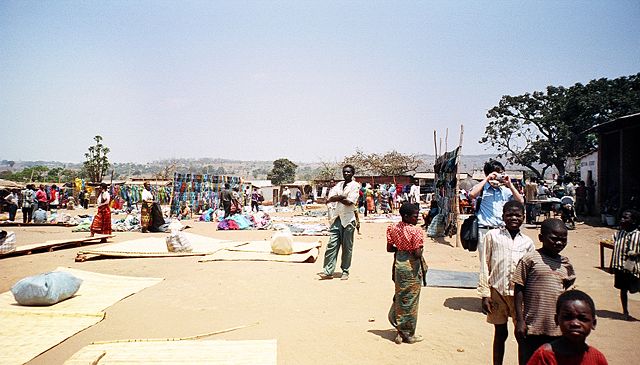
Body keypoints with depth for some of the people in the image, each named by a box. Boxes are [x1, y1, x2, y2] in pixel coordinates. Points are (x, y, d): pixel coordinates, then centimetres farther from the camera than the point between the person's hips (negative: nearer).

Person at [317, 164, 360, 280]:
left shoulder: (355, 185, 0)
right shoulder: (338, 185, 18)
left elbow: (349, 202, -13)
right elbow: (329, 199, 6)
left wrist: (337, 198, -3)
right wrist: (342, 197, -9)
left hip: (348, 219, -4)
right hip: (336, 218, 5)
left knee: (347, 247, 2)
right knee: (332, 244, -2)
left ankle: (345, 271, 12)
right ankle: (328, 271, -4)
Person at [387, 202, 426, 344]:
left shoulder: (393, 228, 0)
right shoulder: (416, 231, -19)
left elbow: (389, 248, 3)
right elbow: (418, 254, -22)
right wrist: (415, 251, -1)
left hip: (399, 264, 6)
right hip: (412, 266, -6)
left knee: (400, 297, 18)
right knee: (410, 300, 6)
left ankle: (401, 332, 26)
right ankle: (409, 334, 18)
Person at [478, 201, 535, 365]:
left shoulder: (527, 242, 4)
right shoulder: (492, 236, -3)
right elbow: (484, 266, -2)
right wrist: (485, 294, -5)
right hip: (497, 291, -1)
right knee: (500, 333, 11)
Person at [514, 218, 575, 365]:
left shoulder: (566, 263, 7)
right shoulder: (530, 259, -8)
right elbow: (519, 291, -7)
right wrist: (520, 321, -9)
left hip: (558, 328, 4)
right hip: (533, 327, -4)